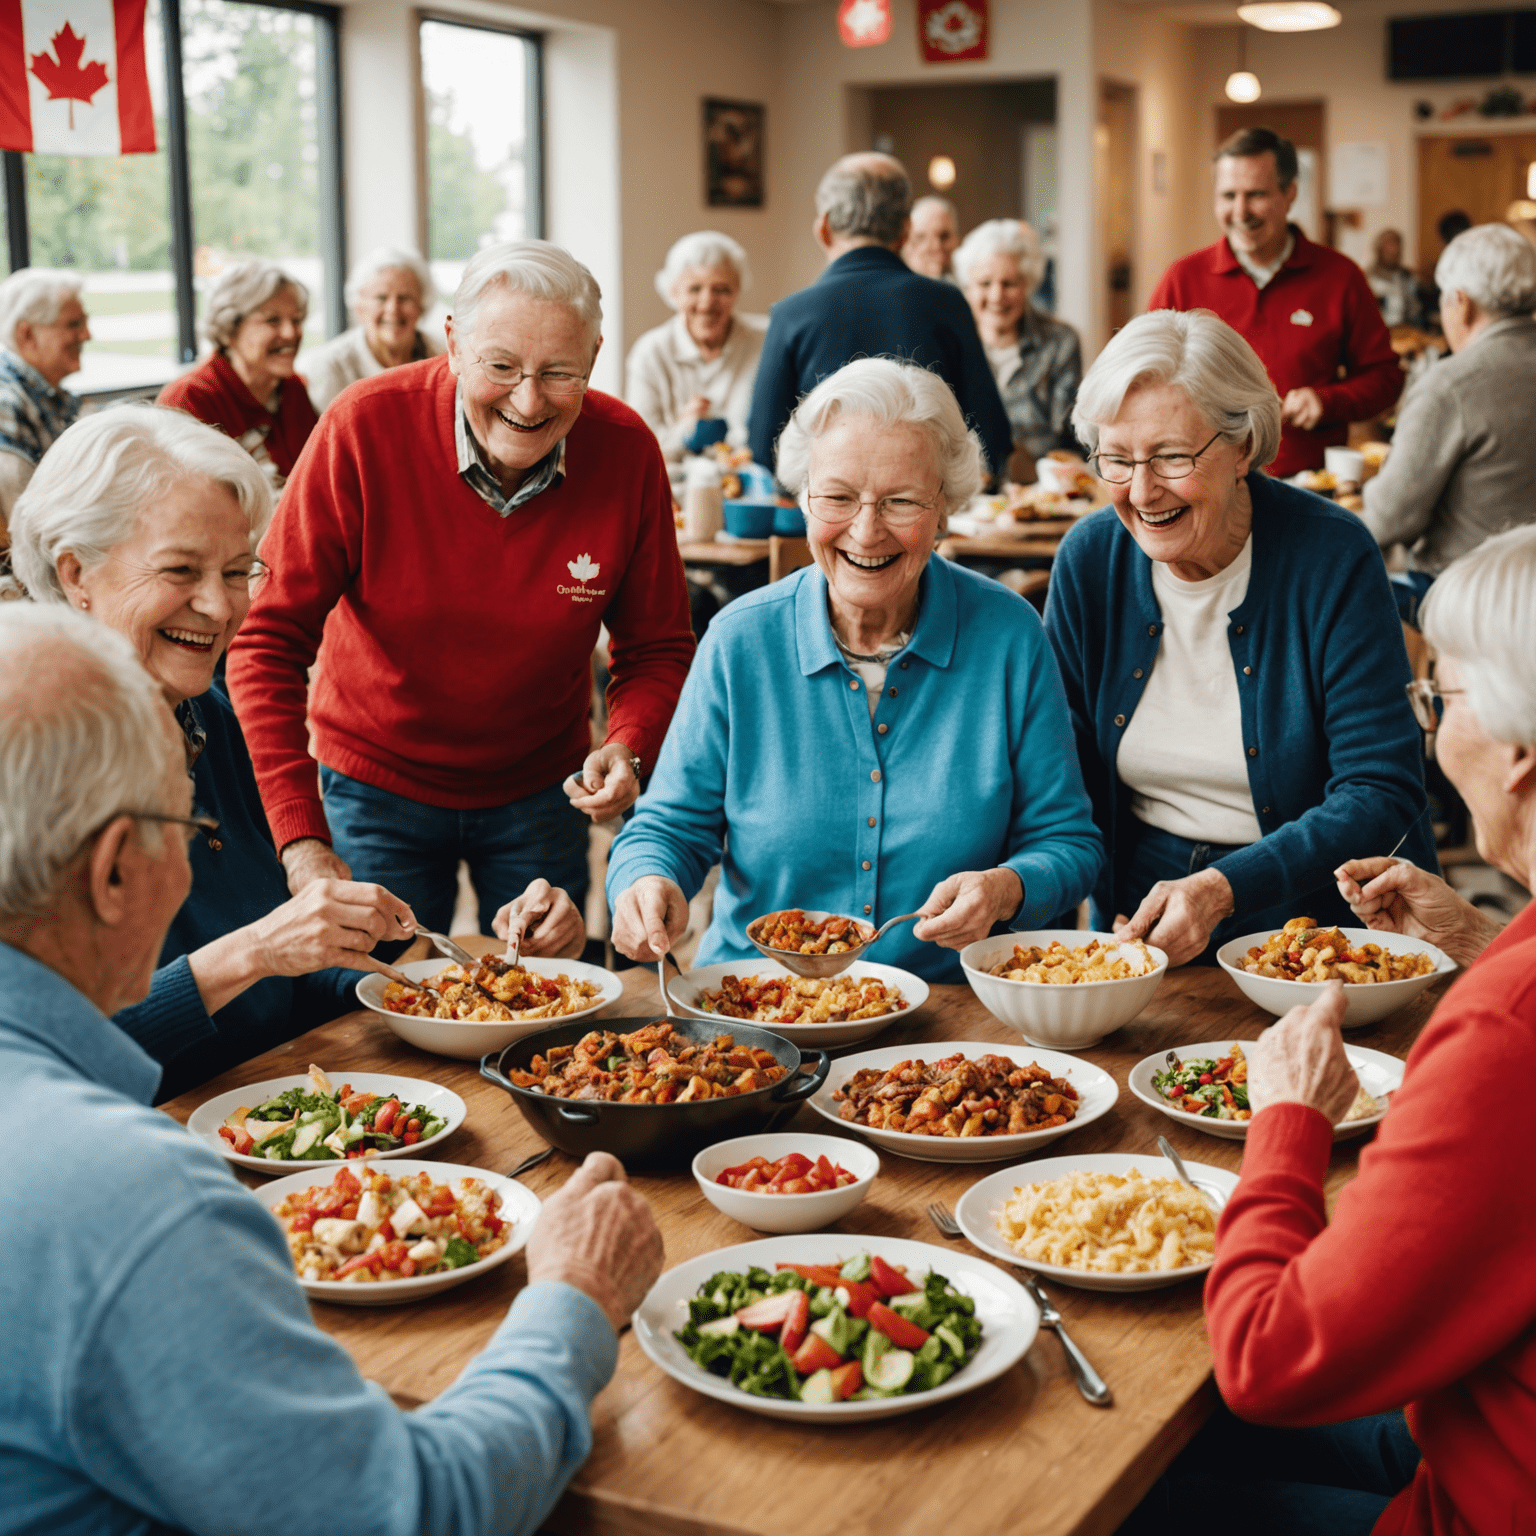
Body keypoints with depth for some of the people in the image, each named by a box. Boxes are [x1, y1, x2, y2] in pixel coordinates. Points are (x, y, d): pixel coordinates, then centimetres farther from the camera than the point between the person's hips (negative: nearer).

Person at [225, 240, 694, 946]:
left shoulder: (626, 450, -16)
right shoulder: (365, 429, -23)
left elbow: (658, 649, -4)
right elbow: (269, 640, -22)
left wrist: (629, 748, -25)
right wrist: (301, 842, -31)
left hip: (542, 791, 2)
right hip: (378, 782, -2)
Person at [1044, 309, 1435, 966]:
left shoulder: (1333, 557, -11)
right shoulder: (1090, 560, 0)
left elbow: (1380, 794, -12)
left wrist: (1223, 888, -24)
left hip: (1322, 921, -2)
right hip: (1138, 925, 3)